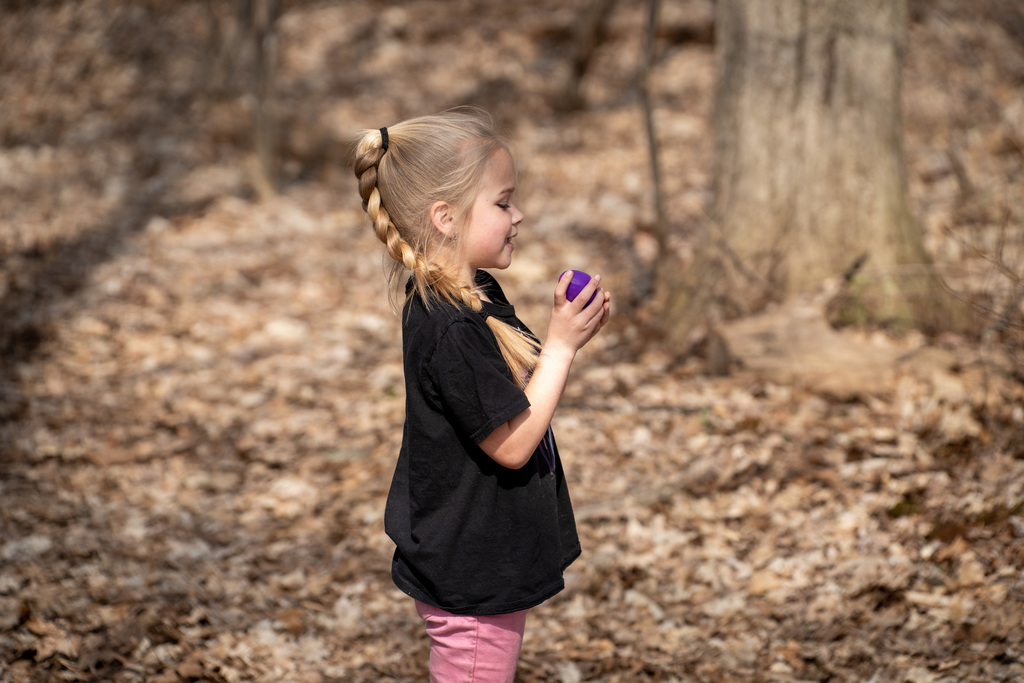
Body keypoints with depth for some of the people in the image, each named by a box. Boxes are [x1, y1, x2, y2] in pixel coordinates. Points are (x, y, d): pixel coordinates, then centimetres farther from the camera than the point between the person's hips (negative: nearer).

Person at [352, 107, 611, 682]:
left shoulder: (478, 295, 6)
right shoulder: (449, 327, -26)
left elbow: (518, 392, 14)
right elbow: (512, 444, -23)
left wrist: (569, 337, -2)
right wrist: (561, 345, -19)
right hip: (471, 576, -10)